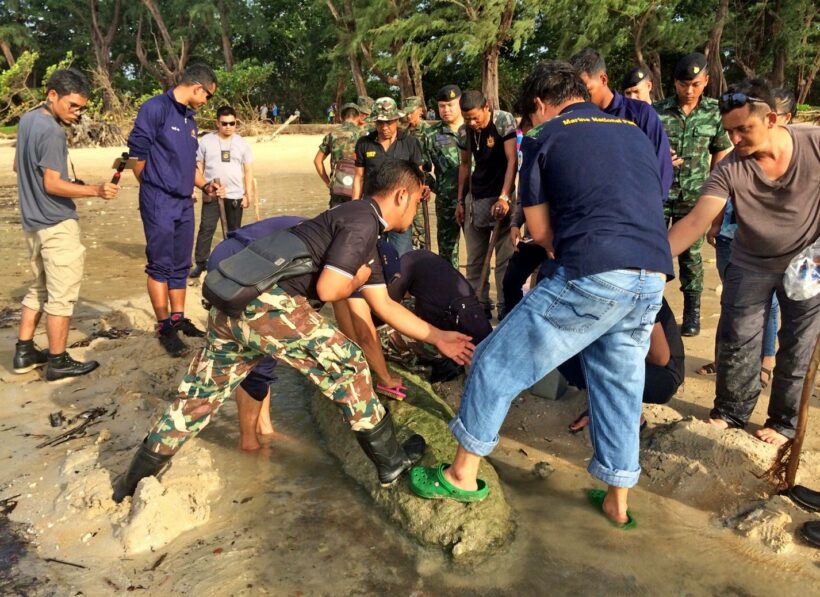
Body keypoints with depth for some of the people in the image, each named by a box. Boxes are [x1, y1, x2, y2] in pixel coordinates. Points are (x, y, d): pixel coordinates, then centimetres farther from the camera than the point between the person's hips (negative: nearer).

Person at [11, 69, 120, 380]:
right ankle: (58, 362, 6)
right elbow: (53, 184, -20)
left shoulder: (27, 119, 11)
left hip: (32, 221, 10)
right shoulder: (52, 132, -19)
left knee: (38, 289, 18)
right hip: (57, 224, -9)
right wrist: (95, 190, -25)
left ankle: (24, 352, 24)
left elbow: (18, 167, 21)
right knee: (62, 295, -1)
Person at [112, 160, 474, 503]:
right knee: (346, 367, 2)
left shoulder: (365, 237, 24)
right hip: (267, 302, -10)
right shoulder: (362, 221, -6)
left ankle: (132, 486, 30)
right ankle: (390, 461, 16)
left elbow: (385, 306, 27)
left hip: (231, 303, 10)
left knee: (197, 398, 18)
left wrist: (437, 337, 30)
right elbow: (327, 289, -14)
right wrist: (357, 280, 8)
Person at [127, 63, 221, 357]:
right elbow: (137, 153, -11)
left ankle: (178, 319, 24)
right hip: (159, 202, -8)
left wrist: (204, 185, 8)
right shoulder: (155, 108, -10)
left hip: (184, 203, 8)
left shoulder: (189, 118, 16)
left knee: (181, 266, 13)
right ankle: (164, 327, 5)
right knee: (160, 266, -2)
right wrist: (154, 189, -1)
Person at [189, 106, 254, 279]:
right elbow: (199, 166, 4)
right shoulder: (206, 141, 2)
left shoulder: (242, 143, 5)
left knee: (233, 231, 10)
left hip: (235, 195, 1)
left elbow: (248, 171, 5)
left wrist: (247, 195, 0)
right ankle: (200, 263, 3)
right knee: (206, 228, -4)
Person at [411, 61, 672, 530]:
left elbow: (541, 231, 8)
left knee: (499, 362, 6)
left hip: (593, 278, -6)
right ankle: (618, 501, 31)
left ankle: (463, 475, 17)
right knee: (620, 385, 20)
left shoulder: (545, 138, 8)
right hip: (654, 280, 7)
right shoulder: (636, 133, 24)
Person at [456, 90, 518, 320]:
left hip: (500, 197, -5)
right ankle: (479, 304, 19)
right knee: (475, 258, 9)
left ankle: (506, 307, 6)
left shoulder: (504, 121, -11)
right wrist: (461, 201, 13)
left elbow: (512, 160, -16)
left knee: (504, 256, -3)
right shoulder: (464, 131, 4)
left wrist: (504, 198, -24)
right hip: (475, 198, 6)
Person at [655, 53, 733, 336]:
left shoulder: (714, 112, 0)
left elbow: (722, 151, 10)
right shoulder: (657, 111, -5)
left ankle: (692, 310, 20)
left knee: (690, 253, 7)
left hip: (694, 196, 1)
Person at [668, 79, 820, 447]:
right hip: (751, 265, 0)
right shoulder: (730, 170, -21)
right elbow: (695, 221, -27)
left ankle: (783, 422, 26)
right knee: (735, 342, 2)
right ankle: (729, 413, 22)